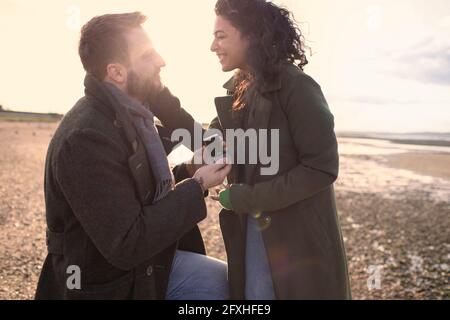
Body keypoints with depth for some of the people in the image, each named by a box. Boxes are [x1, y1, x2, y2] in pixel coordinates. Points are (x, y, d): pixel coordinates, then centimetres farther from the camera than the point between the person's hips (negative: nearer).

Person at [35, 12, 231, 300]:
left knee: (229, 281, 6)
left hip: (149, 259, 8)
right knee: (226, 282, -4)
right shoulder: (86, 138, -27)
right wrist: (196, 187, -22)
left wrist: (187, 172, -5)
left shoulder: (129, 115, 2)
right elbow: (126, 246, -28)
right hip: (108, 280, -8)